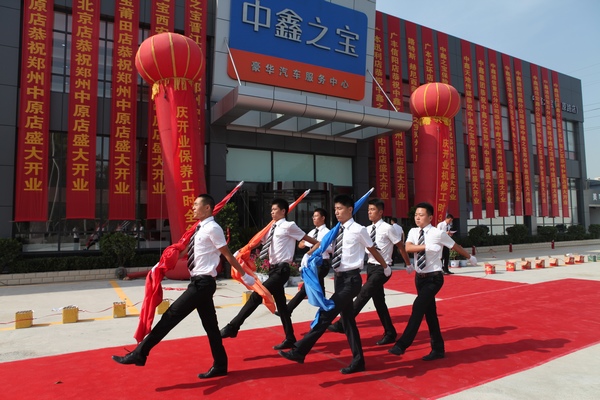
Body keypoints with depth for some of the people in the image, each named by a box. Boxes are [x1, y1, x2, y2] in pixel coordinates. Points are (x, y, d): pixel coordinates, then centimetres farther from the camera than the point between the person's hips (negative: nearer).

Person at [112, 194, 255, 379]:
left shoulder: (213, 228, -11)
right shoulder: (201, 229, 15)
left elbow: (228, 255, -9)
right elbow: (186, 250, 21)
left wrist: (244, 275, -5)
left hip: (203, 282, -9)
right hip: (200, 282, 9)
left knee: (172, 315, -5)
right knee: (210, 326, 13)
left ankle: (139, 354, 4)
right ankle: (220, 366, 22)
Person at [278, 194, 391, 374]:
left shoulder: (359, 230, -9)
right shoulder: (336, 230, 9)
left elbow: (373, 250, 3)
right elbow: (322, 243, 13)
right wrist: (308, 255, -5)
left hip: (351, 279, -7)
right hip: (339, 278, 8)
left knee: (326, 314, -11)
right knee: (347, 320, 13)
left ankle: (299, 351, -6)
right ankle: (358, 361, 25)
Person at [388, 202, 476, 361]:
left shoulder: (438, 233, -12)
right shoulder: (413, 232, 1)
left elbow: (455, 246, 4)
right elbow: (408, 248, -16)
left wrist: (470, 257, 18)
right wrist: (426, 246, -29)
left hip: (434, 278, -5)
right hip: (419, 277, 6)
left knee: (418, 307, -18)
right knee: (429, 312, 12)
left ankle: (402, 344, -12)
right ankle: (438, 349, 25)